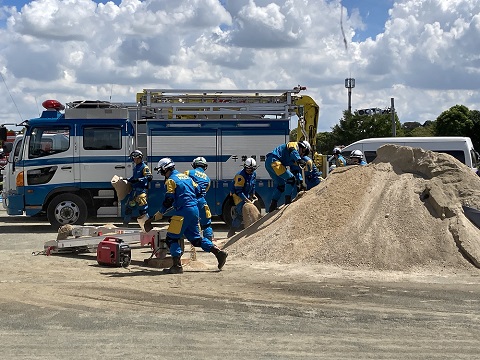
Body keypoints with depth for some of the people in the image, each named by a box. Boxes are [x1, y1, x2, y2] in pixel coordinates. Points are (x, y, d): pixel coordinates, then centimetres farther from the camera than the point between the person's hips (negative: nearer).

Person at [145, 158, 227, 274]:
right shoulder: (185, 176, 18)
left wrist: (156, 217, -5)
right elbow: (197, 191, 19)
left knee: (172, 238, -3)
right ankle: (219, 252, 12)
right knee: (195, 238, 18)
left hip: (183, 212, -8)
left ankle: (177, 266, -7)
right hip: (195, 210, 8)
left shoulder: (170, 180, -5)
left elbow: (168, 202, -11)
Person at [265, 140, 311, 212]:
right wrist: (299, 160, -38)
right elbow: (293, 151, -22)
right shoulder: (294, 145, 1)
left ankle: (272, 207, 21)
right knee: (291, 179, -13)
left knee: (281, 185, 20)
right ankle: (288, 201, -15)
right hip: (273, 161, -11)